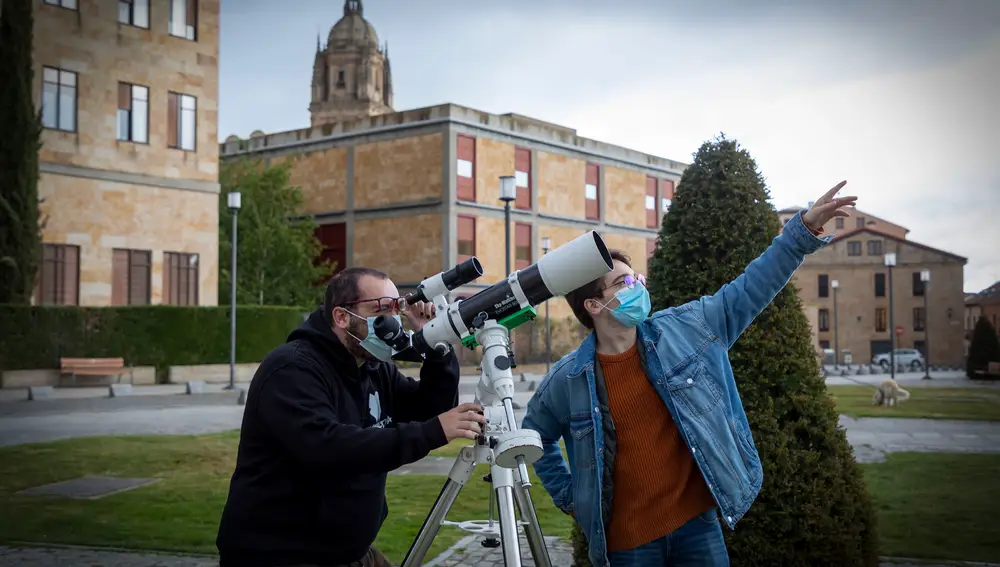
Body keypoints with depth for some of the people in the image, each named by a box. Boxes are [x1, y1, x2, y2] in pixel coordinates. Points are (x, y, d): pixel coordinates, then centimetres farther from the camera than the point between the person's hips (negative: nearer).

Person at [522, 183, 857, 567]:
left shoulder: (684, 330, -4)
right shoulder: (568, 377, -7)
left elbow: (749, 289, -1)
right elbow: (534, 433, 10)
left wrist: (804, 228, -5)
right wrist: (568, 496, 8)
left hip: (697, 522, 2)